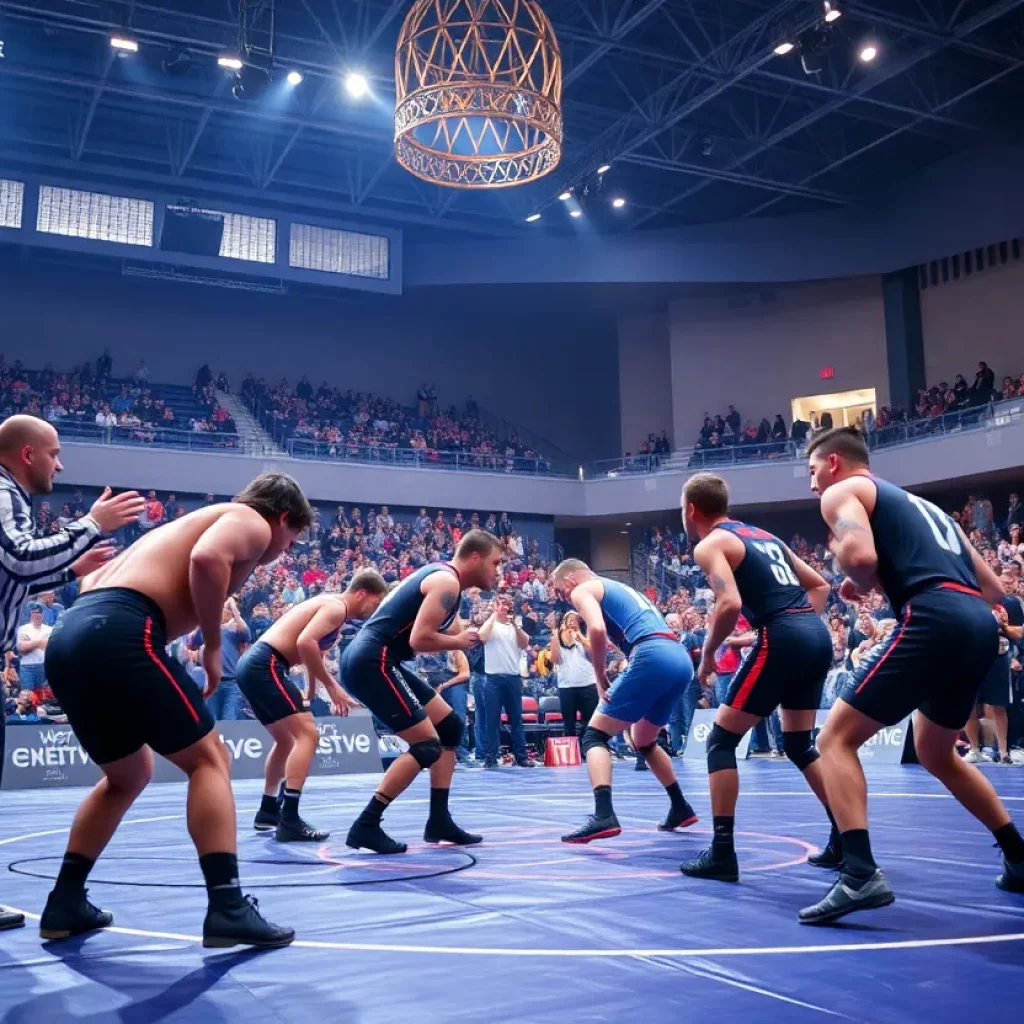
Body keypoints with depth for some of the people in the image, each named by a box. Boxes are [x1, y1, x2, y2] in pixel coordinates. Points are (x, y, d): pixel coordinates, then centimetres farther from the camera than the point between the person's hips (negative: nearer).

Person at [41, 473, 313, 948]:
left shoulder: (195, 521, 33)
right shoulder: (251, 522, 9)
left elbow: (95, 579, 33)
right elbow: (207, 558, -15)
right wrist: (213, 645, -5)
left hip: (68, 639, 9)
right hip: (119, 634, -8)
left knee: (128, 775, 24)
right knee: (208, 759, 2)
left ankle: (64, 903, 26)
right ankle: (227, 909, -4)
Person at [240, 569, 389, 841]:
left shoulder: (330, 605, 20)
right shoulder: (336, 607, -10)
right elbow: (305, 642, -24)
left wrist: (311, 690, 29)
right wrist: (332, 686, -17)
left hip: (253, 664, 11)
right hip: (265, 666, -11)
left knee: (287, 740, 23)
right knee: (307, 735, -13)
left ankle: (268, 812, 34)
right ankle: (289, 821, -16)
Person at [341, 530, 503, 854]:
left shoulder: (440, 576, 19)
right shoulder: (446, 582, -12)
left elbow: (456, 634, 26)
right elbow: (420, 640, -21)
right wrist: (460, 642, -6)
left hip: (372, 661, 11)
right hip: (371, 663, -11)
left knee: (450, 726, 14)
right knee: (426, 746, -10)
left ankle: (439, 821, 18)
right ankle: (366, 826, -5)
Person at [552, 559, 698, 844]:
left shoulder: (583, 590, 9)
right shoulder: (621, 589, 33)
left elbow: (597, 630, -12)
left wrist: (600, 676, -1)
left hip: (653, 658, -8)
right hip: (681, 660, 8)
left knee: (594, 735, -1)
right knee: (643, 742, 28)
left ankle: (603, 815, -17)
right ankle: (681, 808, 32)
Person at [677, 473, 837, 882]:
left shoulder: (710, 544, 0)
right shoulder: (764, 536, 24)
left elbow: (730, 604, -16)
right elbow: (819, 585, 26)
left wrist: (707, 651, -2)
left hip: (782, 639, -8)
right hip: (817, 635, 8)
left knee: (721, 739, 3)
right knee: (800, 744, 22)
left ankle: (722, 852, 1)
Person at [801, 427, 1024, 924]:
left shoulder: (842, 491, 9)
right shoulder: (919, 504, 32)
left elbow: (862, 557, -14)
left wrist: (859, 582, 8)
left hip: (934, 622, -8)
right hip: (979, 624, 8)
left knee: (836, 739, -4)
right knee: (935, 754, 28)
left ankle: (860, 874, -17)